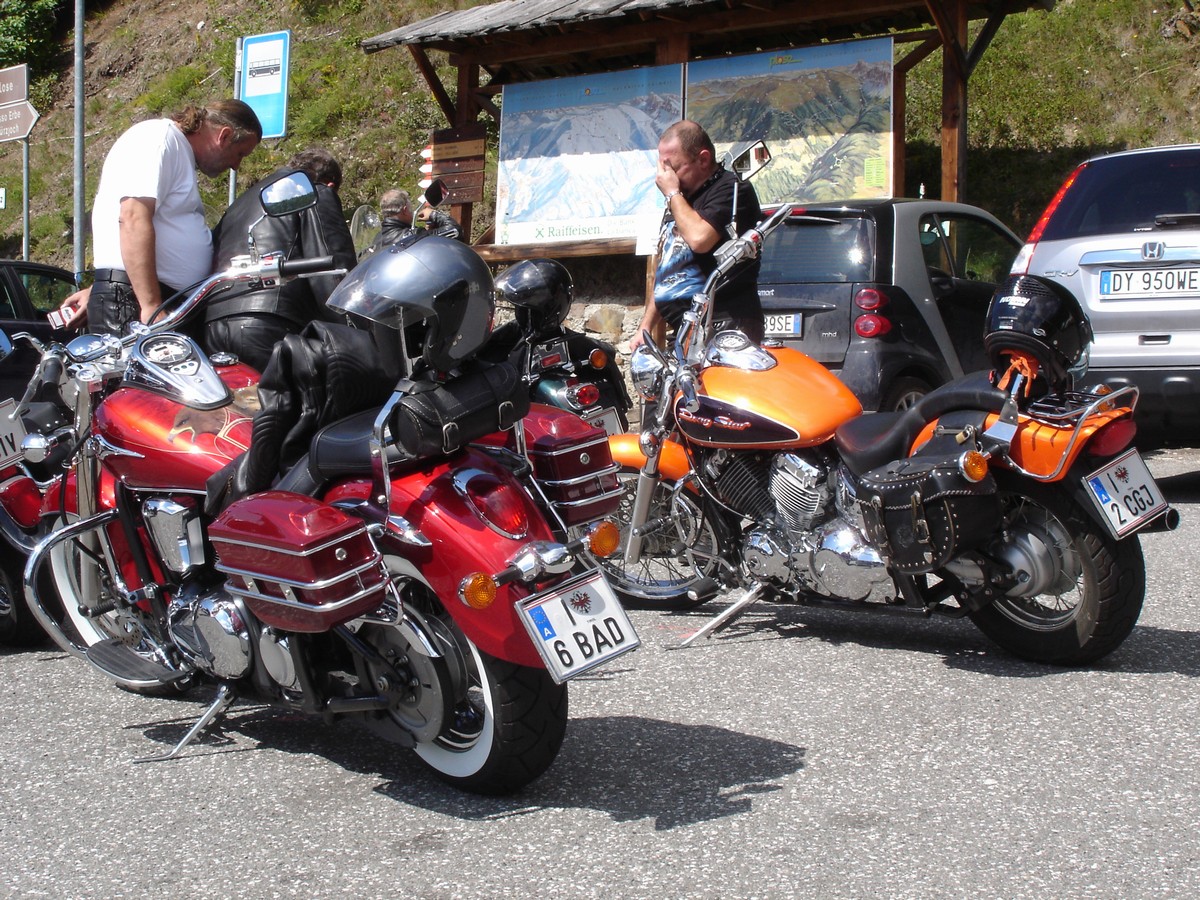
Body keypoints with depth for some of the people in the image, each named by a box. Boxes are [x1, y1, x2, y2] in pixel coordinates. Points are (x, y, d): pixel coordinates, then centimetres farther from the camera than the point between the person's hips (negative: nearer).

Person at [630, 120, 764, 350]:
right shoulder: (679, 201, 23)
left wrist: (672, 193, -7)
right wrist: (645, 327, 21)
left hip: (724, 329, -9)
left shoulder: (731, 189, -5)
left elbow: (699, 238, -22)